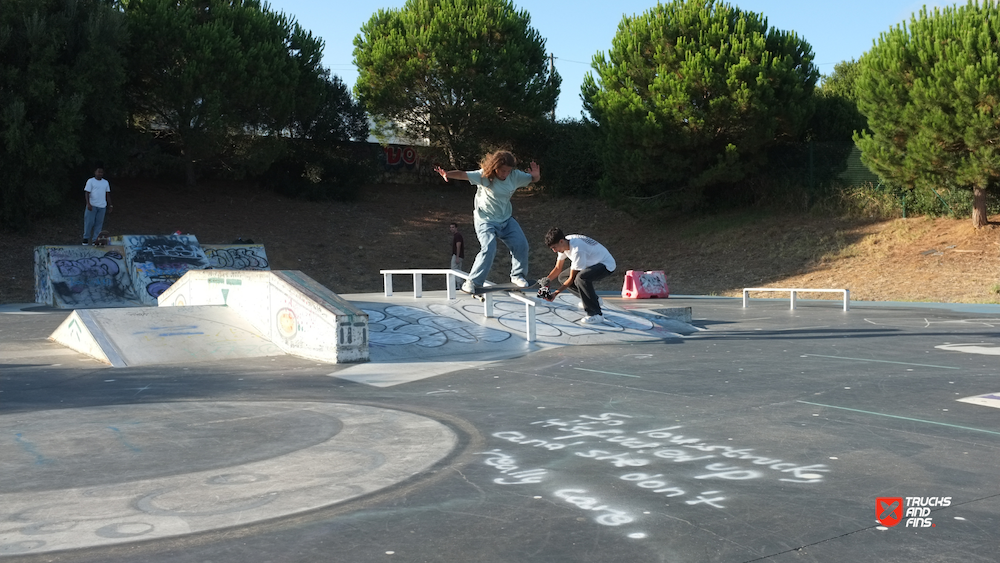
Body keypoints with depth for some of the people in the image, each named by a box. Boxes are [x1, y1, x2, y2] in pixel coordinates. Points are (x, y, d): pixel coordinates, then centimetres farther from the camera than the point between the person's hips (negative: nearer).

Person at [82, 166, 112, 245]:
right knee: (89, 222, -2)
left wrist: (110, 205, 12)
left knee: (99, 223, 3)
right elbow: (87, 193, -5)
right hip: (92, 205, -4)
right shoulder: (90, 181, 0)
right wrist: (88, 204, -16)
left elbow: (108, 194, 16)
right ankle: (86, 238, 10)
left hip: (102, 206, 4)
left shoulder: (106, 182, 13)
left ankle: (95, 240, 8)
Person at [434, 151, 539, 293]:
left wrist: (536, 175, -19)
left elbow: (533, 179, 7)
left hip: (507, 219, 6)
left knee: (521, 245, -1)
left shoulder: (515, 176, -7)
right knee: (488, 249, -22)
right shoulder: (484, 176, -21)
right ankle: (472, 282, -11)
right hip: (486, 221, -5)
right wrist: (447, 174, -52)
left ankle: (517, 276, 21)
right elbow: (463, 175, -32)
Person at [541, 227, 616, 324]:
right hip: (592, 264, 10)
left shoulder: (577, 250, -34)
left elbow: (572, 278, -27)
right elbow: (558, 268, 4)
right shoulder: (563, 244, -7)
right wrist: (546, 280, -13)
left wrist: (555, 293, -28)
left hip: (607, 265, -10)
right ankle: (593, 299, 19)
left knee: (581, 278, -37)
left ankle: (596, 314, -28)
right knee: (562, 277, 6)